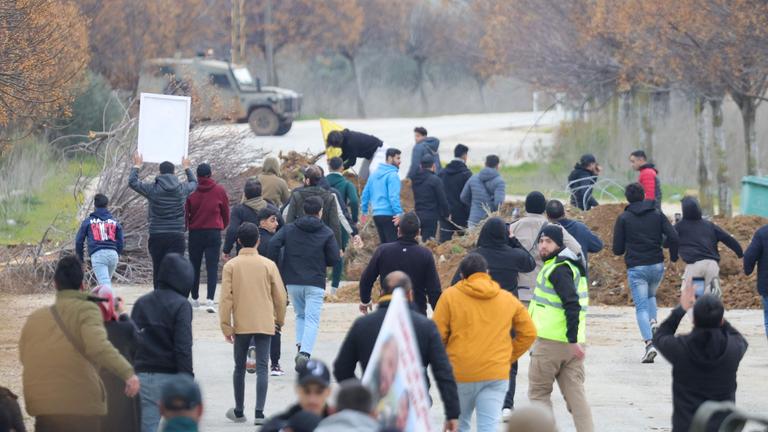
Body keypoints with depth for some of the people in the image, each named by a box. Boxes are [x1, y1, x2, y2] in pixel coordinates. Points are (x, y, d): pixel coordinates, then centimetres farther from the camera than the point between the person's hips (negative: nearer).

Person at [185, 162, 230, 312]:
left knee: (195, 266, 15)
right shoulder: (219, 191, -2)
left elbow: (185, 213, 0)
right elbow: (226, 212, 9)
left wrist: (185, 227, 18)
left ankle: (195, 299, 24)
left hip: (195, 233, 1)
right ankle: (210, 299, -19)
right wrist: (223, 225, 28)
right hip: (214, 232, -1)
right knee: (212, 267, -4)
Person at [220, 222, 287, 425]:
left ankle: (239, 412, 22)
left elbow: (226, 298, -6)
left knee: (239, 368, 14)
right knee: (262, 368, -2)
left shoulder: (231, 266, -3)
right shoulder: (268, 265, -2)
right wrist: (280, 320, 17)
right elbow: (280, 296, 2)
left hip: (241, 325, 0)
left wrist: (226, 326, 0)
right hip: (265, 324, 0)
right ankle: (259, 413, -12)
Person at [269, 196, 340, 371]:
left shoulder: (289, 229, 6)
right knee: (312, 320, -5)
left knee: (300, 315, 22)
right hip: (315, 283, -3)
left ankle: (300, 347, 5)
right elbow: (334, 259, -3)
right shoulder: (327, 233, 0)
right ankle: (305, 352, -23)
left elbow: (273, 244, -8)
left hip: (292, 282, 3)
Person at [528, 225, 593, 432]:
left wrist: (573, 340, -26)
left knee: (538, 392, 4)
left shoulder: (558, 269, -13)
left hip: (550, 341, -9)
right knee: (575, 393, 6)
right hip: (570, 343, 9)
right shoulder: (571, 265, 18)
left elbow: (572, 304, -23)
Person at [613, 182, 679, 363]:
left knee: (641, 307, -3)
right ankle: (653, 323, 3)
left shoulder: (623, 218, -1)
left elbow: (617, 249, -2)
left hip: (636, 268, -3)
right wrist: (674, 257, 11)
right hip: (657, 266, 3)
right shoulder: (657, 214, 5)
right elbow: (673, 237, -6)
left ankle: (649, 343, -19)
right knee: (651, 296, 29)